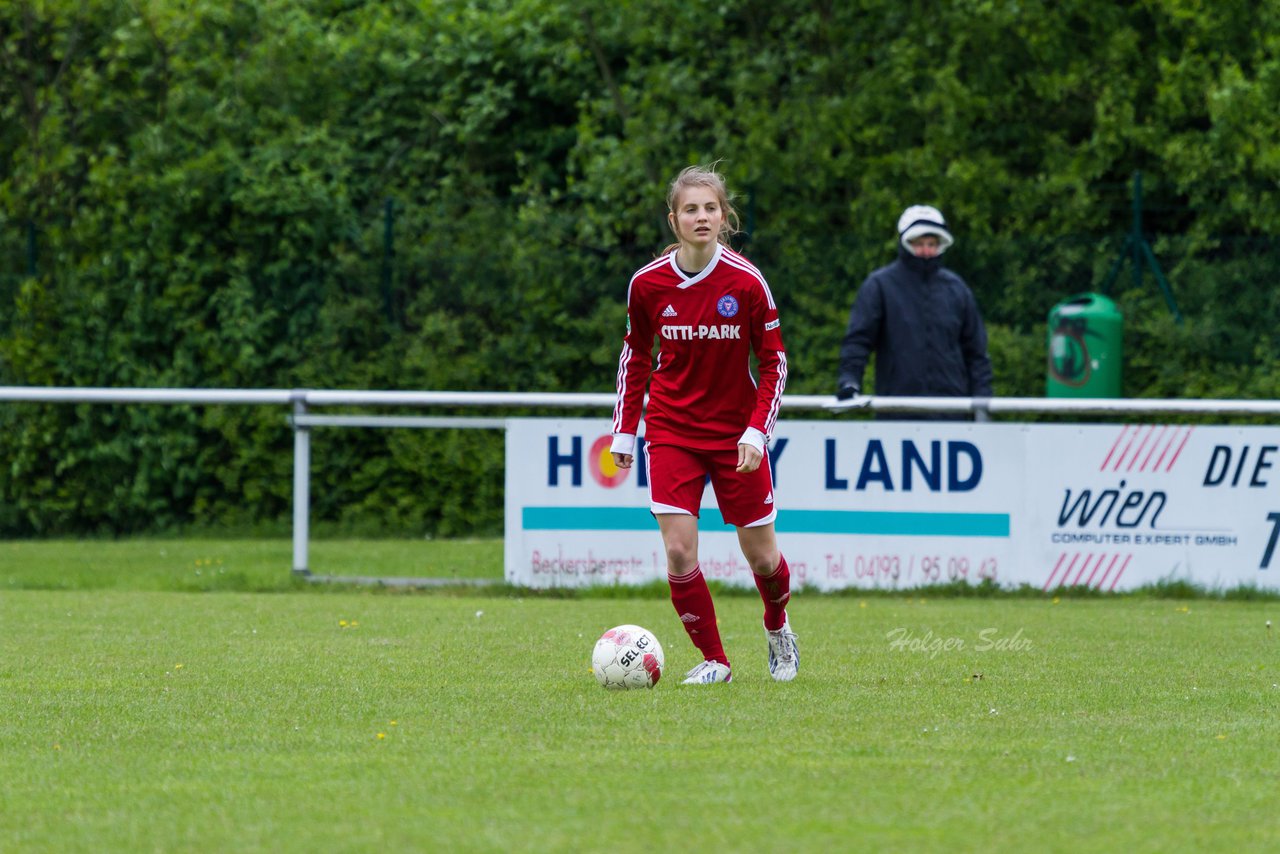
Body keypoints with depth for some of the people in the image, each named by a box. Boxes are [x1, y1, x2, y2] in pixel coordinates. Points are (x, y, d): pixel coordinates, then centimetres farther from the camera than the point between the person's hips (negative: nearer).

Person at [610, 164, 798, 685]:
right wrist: (624, 432, 8)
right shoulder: (647, 283, -6)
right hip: (670, 432, 1)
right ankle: (713, 660, 5)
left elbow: (774, 362, -3)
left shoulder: (746, 282, -12)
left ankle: (777, 627, 38)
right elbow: (634, 355, 9)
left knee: (761, 556, 6)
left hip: (736, 433, -1)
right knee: (679, 553, -12)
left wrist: (756, 431, -14)